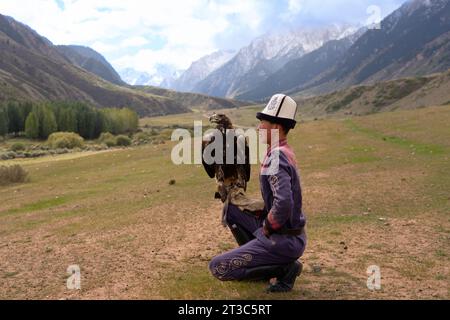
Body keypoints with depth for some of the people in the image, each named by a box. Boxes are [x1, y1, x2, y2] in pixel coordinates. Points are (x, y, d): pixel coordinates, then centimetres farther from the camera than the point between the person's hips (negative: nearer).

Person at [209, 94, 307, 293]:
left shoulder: (275, 156, -22)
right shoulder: (285, 152, 8)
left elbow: (284, 202, -36)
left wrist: (267, 227, -18)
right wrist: (263, 217, 12)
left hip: (283, 240, -9)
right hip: (290, 233, 9)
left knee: (218, 268, -8)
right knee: (231, 210, 18)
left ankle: (284, 268, -3)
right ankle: (258, 259, 17)